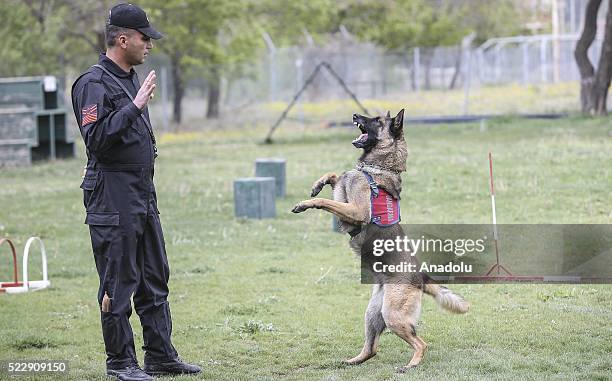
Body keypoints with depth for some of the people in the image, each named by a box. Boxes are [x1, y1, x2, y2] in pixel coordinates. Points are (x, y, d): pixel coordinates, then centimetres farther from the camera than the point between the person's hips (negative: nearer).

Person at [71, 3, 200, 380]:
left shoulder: (130, 79, 16)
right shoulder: (94, 83, -13)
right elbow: (96, 139, -23)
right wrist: (135, 106, -24)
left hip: (144, 194, 9)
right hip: (113, 197, -9)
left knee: (155, 279, 11)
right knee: (118, 282, -3)